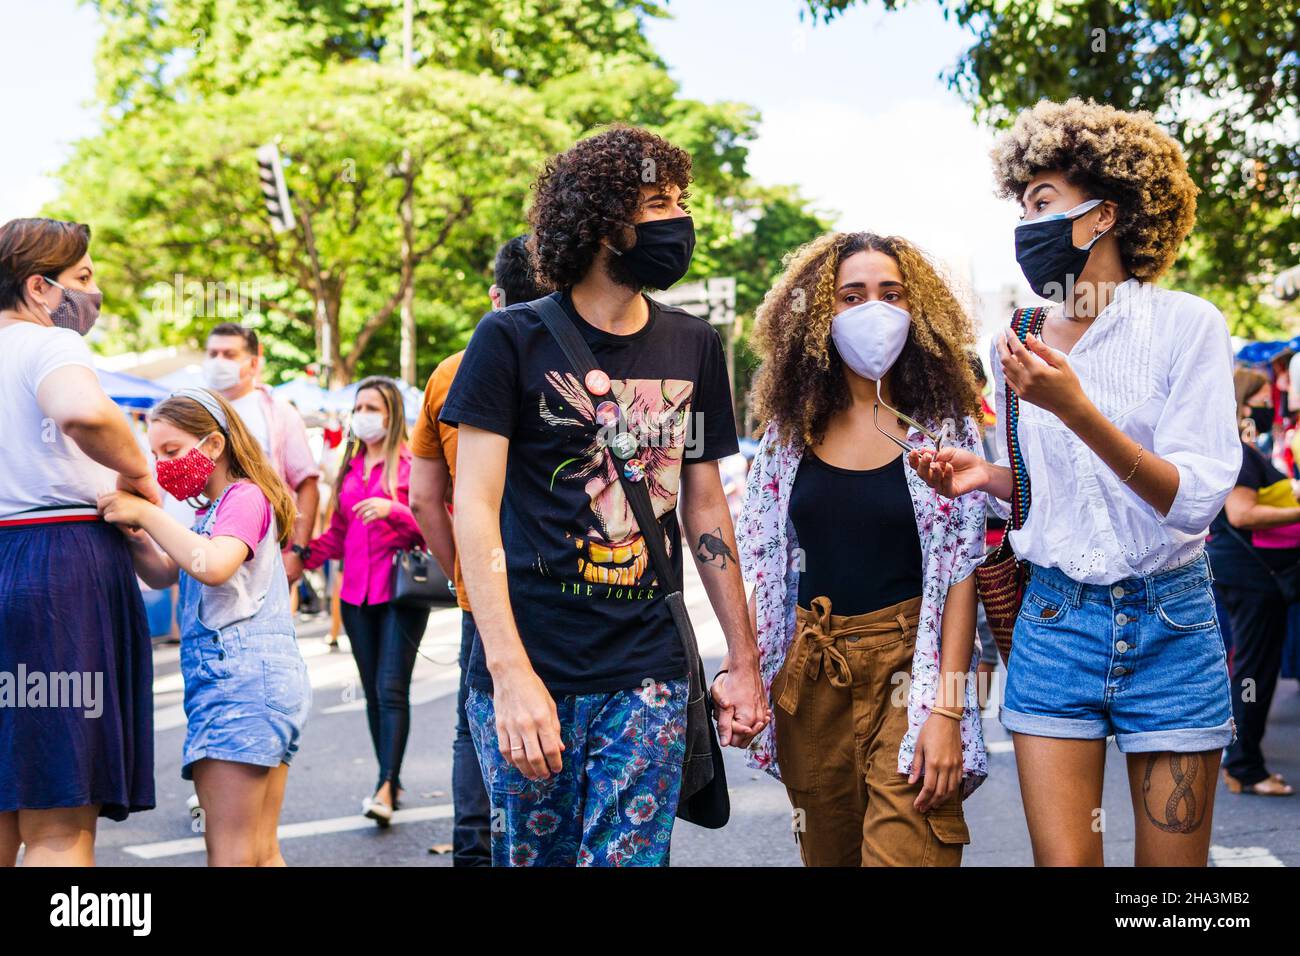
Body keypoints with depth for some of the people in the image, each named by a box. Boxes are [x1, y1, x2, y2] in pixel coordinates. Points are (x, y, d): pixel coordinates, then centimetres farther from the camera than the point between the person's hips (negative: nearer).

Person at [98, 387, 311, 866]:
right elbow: (164, 574, 20)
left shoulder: (244, 497, -6)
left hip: (242, 677, -10)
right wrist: (133, 535, 2)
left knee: (229, 854, -12)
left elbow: (212, 566, -25)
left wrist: (148, 514, -19)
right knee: (261, 852, 10)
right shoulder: (210, 509, 24)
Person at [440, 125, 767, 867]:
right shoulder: (512, 340, -4)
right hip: (530, 676, -2)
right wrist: (510, 672, -18)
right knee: (534, 854, 8)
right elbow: (475, 507, -9)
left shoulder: (694, 347, 8)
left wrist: (745, 659, 11)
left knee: (629, 857, 0)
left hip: (648, 678, 3)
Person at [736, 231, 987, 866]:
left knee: (905, 852, -12)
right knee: (827, 854, 11)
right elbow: (758, 563, 9)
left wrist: (947, 709, -14)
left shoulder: (946, 427, -3)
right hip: (810, 672, 3)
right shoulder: (791, 429, 5)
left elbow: (960, 573, -7)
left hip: (909, 667, -3)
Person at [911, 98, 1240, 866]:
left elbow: (1195, 500, -17)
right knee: (1063, 859, -2)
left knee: (1172, 861, 3)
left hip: (1170, 623, -3)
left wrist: (1076, 409, -27)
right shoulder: (1021, 347, 6)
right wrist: (988, 476, -2)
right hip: (1056, 622, 3)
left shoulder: (1186, 324, -8)